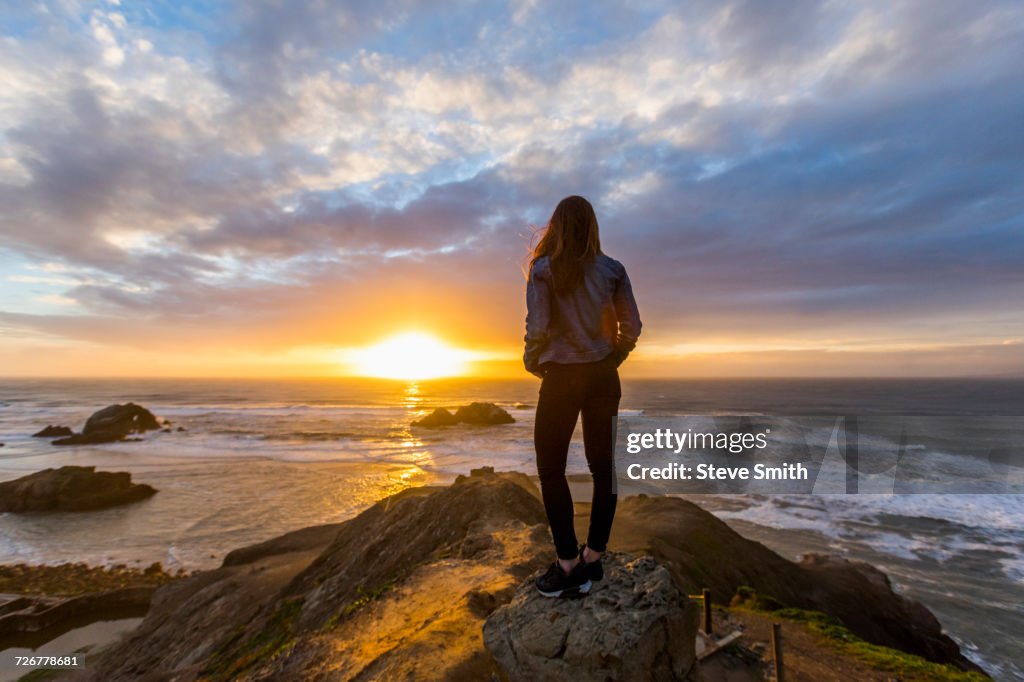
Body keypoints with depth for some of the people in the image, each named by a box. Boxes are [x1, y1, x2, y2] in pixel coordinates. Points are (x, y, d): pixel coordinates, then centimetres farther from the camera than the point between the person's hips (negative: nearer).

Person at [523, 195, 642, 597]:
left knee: (551, 468, 7)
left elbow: (537, 328, -14)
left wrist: (532, 363, 4)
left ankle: (568, 565, 10)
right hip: (604, 378, 5)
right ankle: (593, 559, 23)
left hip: (561, 378, -4)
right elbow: (632, 327, 2)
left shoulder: (543, 269, -6)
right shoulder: (612, 270, 4)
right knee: (603, 466, 12)